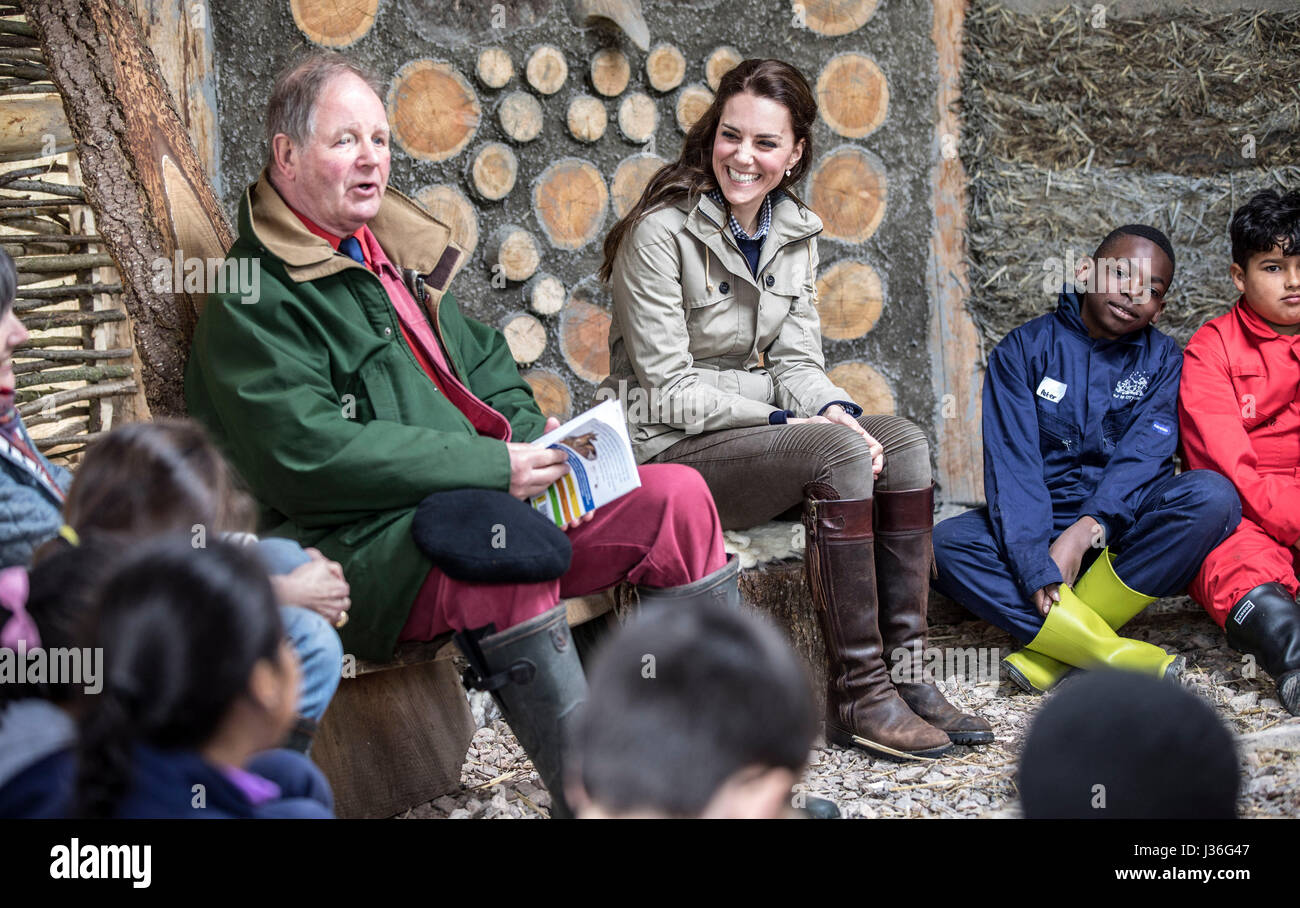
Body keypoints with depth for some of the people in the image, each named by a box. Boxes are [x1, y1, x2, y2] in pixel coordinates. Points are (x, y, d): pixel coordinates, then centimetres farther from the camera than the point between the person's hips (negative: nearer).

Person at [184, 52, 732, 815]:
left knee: (678, 495, -6)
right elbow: (313, 455, -18)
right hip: (365, 549, -8)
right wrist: (492, 466, -20)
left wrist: (534, 439, 4)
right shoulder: (255, 300, -7)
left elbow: (487, 370, 27)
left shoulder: (402, 255, 21)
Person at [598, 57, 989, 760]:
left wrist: (833, 409, -15)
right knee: (839, 453, -28)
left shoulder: (795, 234, 9)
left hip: (759, 432, 7)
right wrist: (784, 423, -21)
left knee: (903, 443, -15)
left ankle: (906, 672, -15)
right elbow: (668, 390, -16)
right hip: (665, 451, -7)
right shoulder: (661, 232, -14)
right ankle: (858, 697, -24)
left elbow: (795, 360, 7)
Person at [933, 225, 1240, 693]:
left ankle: (1053, 647, -28)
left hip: (1121, 533, 1)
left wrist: (1086, 531, -27)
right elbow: (1012, 466, -12)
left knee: (1212, 495, -29)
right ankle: (1115, 654, -38)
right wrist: (1036, 568, -26)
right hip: (1042, 526, -1)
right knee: (945, 544, -29)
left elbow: (1142, 457, -10)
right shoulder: (1023, 350, 0)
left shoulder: (1163, 359, 6)